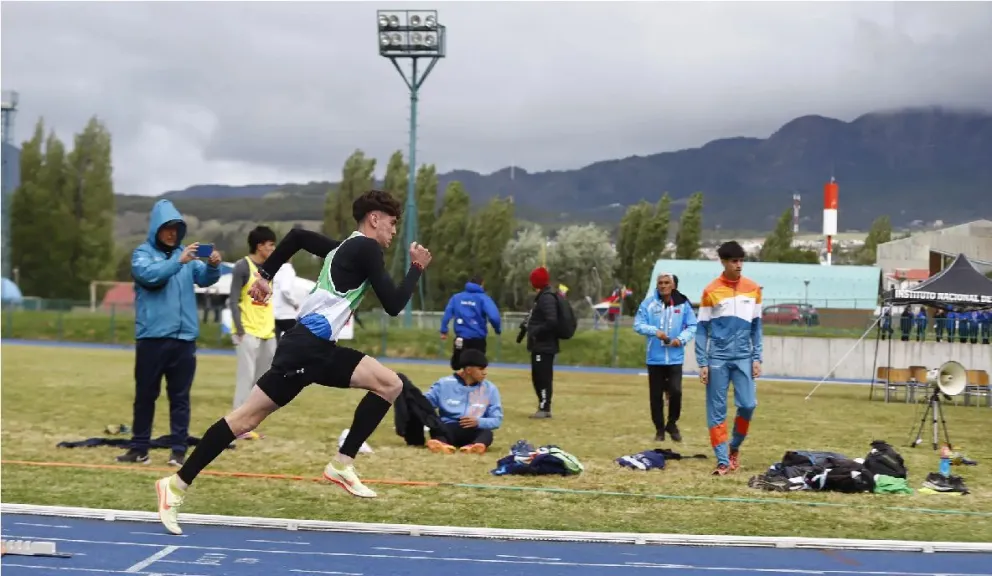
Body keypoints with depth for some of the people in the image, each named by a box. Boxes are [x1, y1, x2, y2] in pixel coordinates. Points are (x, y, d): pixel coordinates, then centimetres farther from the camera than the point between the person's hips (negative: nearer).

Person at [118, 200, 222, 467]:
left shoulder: (186, 254, 11)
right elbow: (150, 275, -19)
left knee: (180, 396, 4)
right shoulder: (142, 253, 0)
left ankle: (179, 450, 7)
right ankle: (139, 448, 13)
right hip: (152, 336, -3)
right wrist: (178, 261, -30)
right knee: (145, 395, 6)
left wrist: (213, 265, -19)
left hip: (184, 337, 3)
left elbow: (204, 278, 2)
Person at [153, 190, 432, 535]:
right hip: (305, 346, -10)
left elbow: (297, 236, 27)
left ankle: (342, 464, 1)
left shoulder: (346, 247, 20)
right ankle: (177, 484, -6)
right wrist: (417, 269, 2)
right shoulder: (367, 249, -8)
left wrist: (265, 274, 26)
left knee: (390, 385, 5)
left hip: (321, 348, 10)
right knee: (249, 416, -10)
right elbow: (393, 306, -11)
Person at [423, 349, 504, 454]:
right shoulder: (444, 384, 4)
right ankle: (442, 443, -67)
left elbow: (497, 420, 4)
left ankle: (475, 446, -66)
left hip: (473, 432, 1)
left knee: (487, 433, -33)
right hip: (448, 429, -1)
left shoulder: (490, 389, 6)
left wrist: (478, 422, -16)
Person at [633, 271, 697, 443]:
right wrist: (654, 331, -19)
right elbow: (638, 325, -3)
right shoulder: (648, 303, -1)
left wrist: (682, 339, -13)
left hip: (675, 357, 0)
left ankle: (672, 424, 11)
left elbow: (692, 326, 4)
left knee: (675, 391, -12)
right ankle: (659, 428, 21)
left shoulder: (683, 304, 1)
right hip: (655, 357, 1)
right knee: (656, 396, 6)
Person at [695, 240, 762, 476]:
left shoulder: (753, 288, 6)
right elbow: (702, 329, 0)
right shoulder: (711, 291, -2)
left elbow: (756, 326, 11)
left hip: (743, 358, 2)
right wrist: (702, 363, -6)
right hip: (717, 358, -2)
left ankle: (735, 446, 19)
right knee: (717, 410, -1)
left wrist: (757, 357, 3)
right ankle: (723, 461, 4)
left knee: (748, 404, -6)